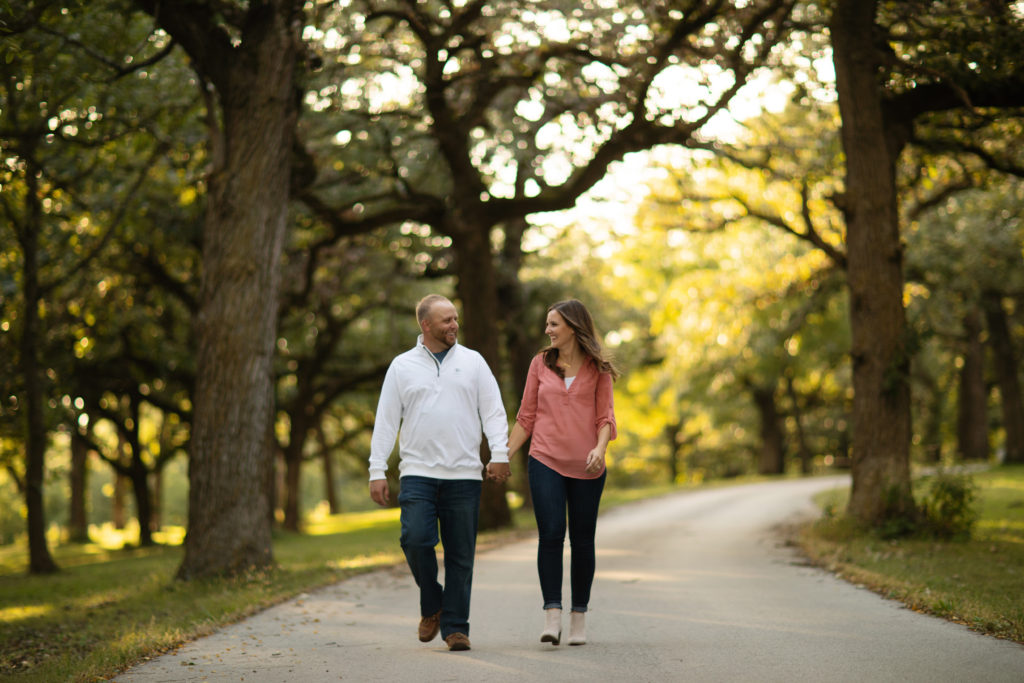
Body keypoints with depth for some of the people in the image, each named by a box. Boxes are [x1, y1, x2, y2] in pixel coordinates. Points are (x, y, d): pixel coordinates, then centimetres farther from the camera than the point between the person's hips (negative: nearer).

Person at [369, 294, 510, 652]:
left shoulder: (473, 362, 10)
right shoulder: (402, 366, 9)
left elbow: (493, 412, 7)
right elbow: (385, 421, 9)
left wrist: (499, 453, -8)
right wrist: (377, 471, 2)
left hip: (464, 475, 1)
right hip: (418, 473, -1)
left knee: (460, 555, 0)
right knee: (416, 539, -16)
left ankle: (455, 626, 10)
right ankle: (431, 605, 8)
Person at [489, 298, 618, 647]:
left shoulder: (598, 369, 5)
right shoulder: (540, 363, 9)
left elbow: (605, 417, 3)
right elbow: (526, 416, 13)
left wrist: (600, 448, -16)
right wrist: (504, 456, 6)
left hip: (586, 467, 0)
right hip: (546, 461, 0)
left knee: (582, 540, 4)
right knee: (550, 534, -13)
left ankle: (579, 618, 14)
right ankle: (552, 616, -12)